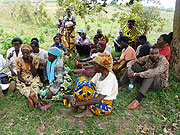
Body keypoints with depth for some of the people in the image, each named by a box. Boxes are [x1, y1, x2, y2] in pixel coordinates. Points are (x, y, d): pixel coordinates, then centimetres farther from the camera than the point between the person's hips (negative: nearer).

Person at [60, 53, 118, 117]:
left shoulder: (111, 78, -25)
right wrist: (74, 97, -16)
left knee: (84, 86, -26)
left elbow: (97, 100, -30)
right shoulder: (99, 74, 0)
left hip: (105, 107, -8)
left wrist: (78, 103, -26)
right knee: (81, 80, -3)